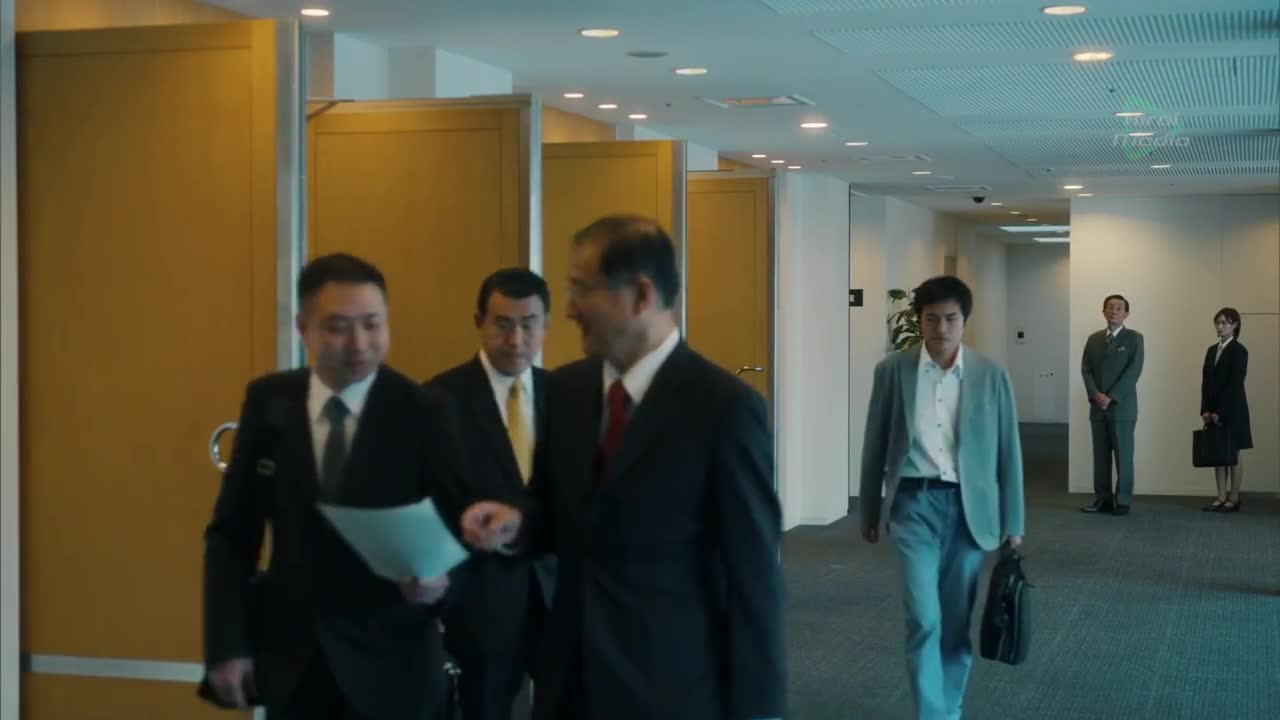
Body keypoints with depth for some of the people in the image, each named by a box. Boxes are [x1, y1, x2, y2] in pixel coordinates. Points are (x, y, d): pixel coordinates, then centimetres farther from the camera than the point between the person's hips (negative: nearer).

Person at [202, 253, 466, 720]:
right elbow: (231, 531, 2)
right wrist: (226, 643, -5)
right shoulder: (268, 402, 0)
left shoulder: (424, 414, -8)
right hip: (289, 656, 3)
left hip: (390, 662, -2)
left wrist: (441, 576, -25)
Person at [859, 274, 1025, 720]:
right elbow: (875, 445, 6)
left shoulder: (991, 376, 0)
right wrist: (869, 511, 9)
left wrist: (1012, 522, 3)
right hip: (914, 503, -1)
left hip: (968, 506, 1)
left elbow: (1008, 451, 3)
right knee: (923, 618, -9)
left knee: (957, 620, 9)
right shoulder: (893, 371, -1)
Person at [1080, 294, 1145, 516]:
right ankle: (1102, 499, 9)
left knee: (1123, 455, -2)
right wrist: (1095, 394, -11)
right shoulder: (1094, 339, 13)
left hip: (1122, 406, -4)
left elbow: (1133, 371, -10)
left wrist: (1111, 397, -15)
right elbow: (1086, 369, 6)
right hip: (1097, 406, 4)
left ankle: (1123, 501, 1)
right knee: (1100, 455, 4)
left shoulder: (1134, 338, 0)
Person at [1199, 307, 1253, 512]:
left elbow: (1235, 384, -14)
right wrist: (1206, 410, 1)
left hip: (1232, 411, -7)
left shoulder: (1239, 351, -9)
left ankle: (1234, 499, 4)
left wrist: (1221, 412, -16)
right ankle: (1221, 498, 9)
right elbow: (1206, 382, 11)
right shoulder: (1212, 350, 13)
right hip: (1214, 412, 7)